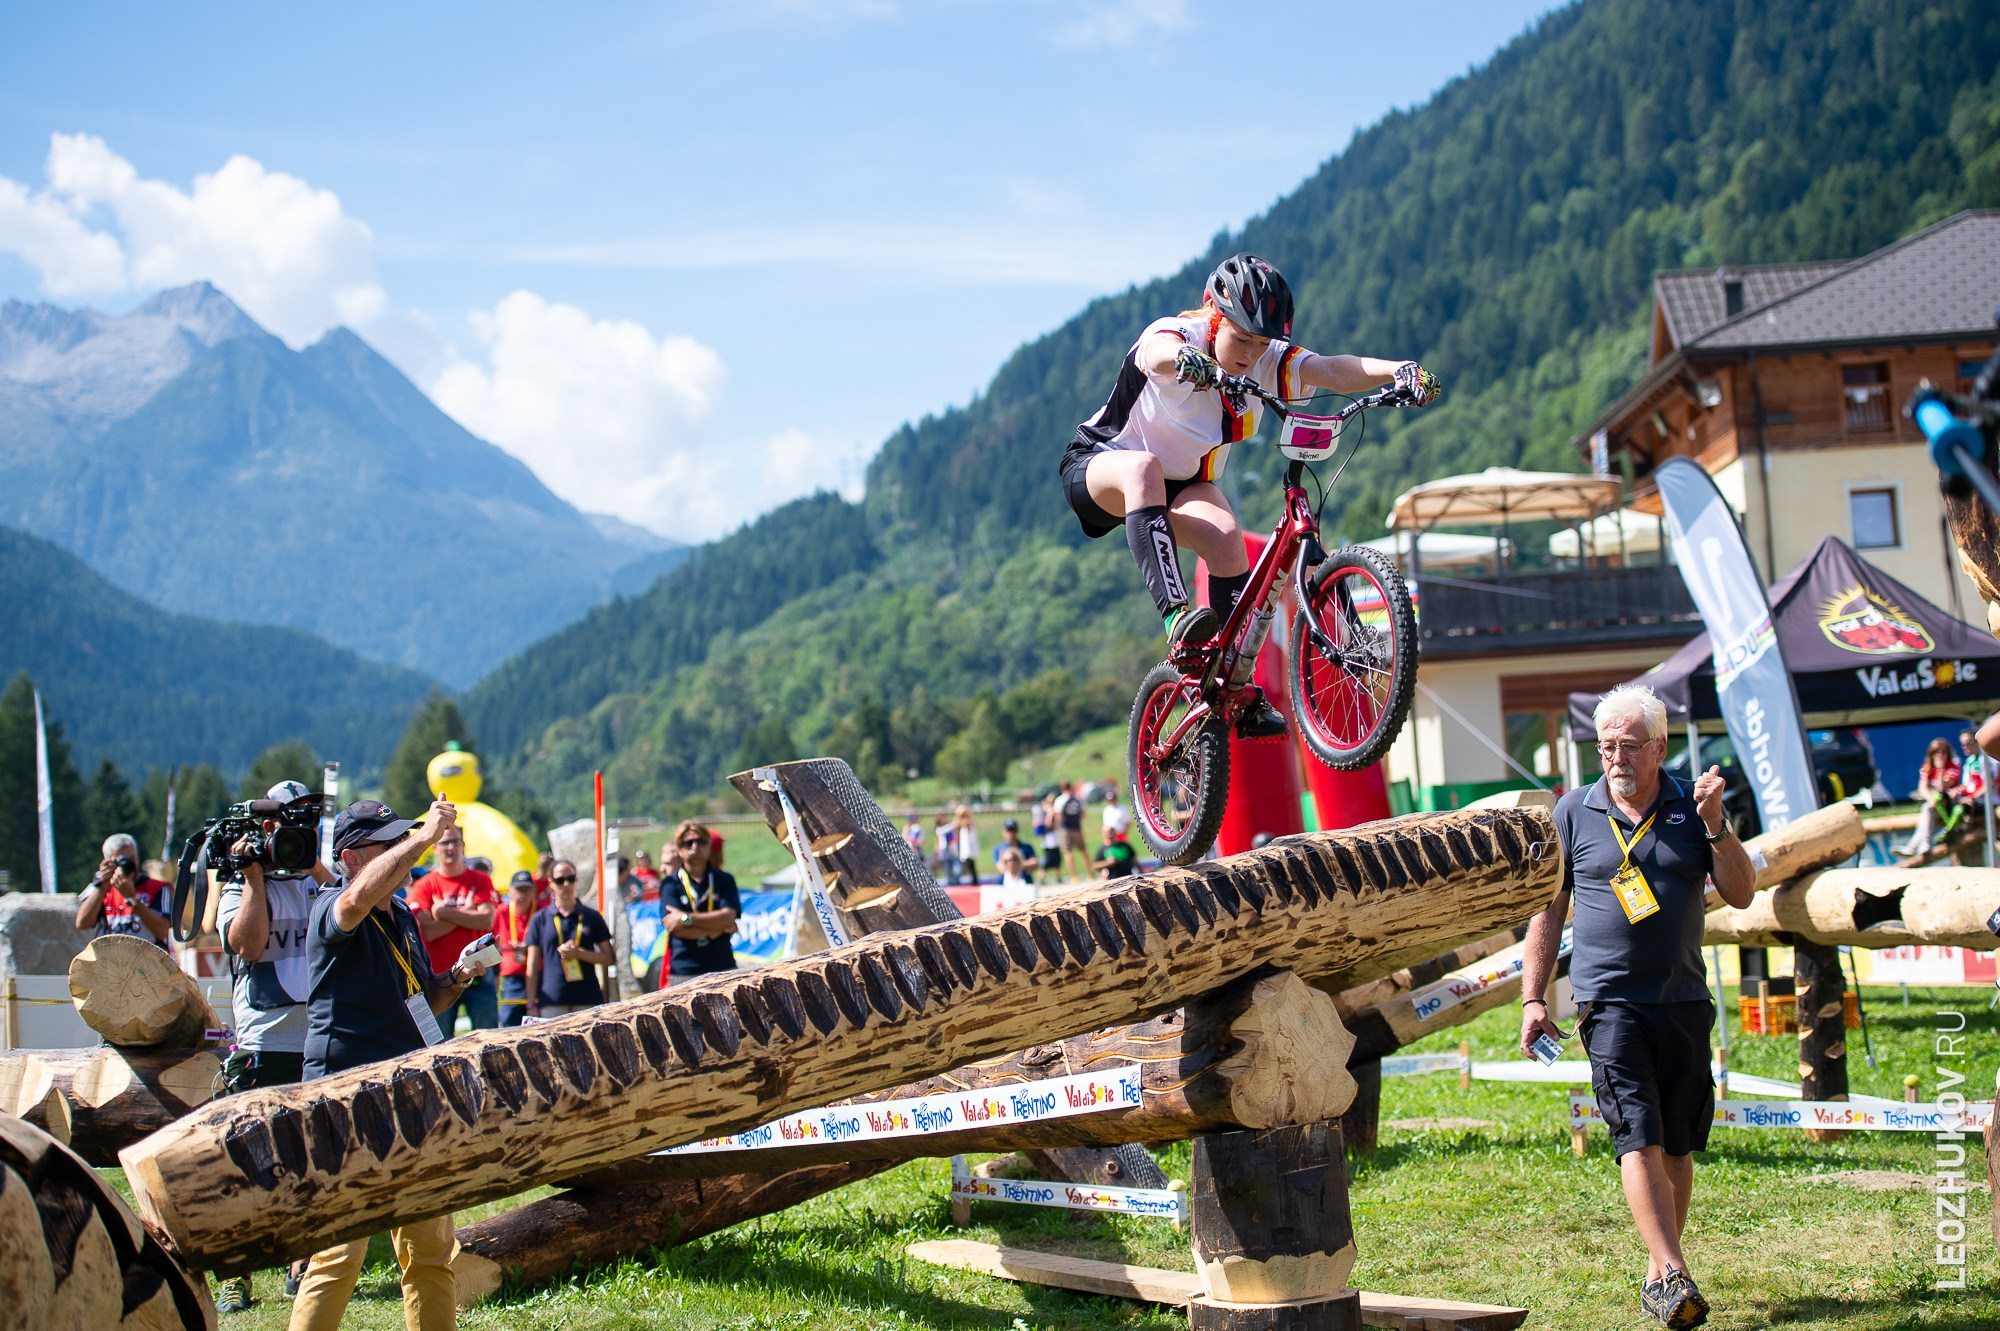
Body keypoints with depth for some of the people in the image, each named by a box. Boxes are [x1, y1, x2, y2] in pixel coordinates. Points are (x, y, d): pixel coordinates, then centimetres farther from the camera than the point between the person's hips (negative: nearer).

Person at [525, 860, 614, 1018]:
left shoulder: (592, 917, 11)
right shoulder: (540, 919, 10)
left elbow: (609, 958, 8)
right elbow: (532, 967, 9)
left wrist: (579, 953, -9)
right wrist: (531, 1005, 2)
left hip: (588, 1000, 1)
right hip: (551, 1003, -1)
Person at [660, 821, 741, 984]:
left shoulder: (724, 880, 12)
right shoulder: (670, 884, 8)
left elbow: (728, 916, -4)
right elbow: (673, 926, -6)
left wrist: (687, 919, -10)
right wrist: (716, 926, -6)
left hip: (723, 968, 2)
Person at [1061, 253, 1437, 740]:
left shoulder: (1267, 360, -11)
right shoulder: (1176, 333, -24)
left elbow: (1334, 370, -28)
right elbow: (1159, 350, -49)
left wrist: (1400, 370, -46)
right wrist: (1185, 358, -73)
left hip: (1182, 485, 5)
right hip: (1097, 465, -5)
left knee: (1225, 538, -26)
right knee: (1143, 468, -40)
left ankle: (1239, 688, -19)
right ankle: (1175, 616, -52)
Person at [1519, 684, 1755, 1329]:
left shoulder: (1691, 808, 6)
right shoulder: (1574, 813, 3)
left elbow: (1741, 893, 1)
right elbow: (1547, 909, 8)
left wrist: (1716, 826, -14)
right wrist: (1533, 998, 2)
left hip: (1684, 999, 2)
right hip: (1610, 1001, -2)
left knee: (1677, 1147, 8)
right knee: (1639, 1139, -14)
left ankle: (1658, 1272, 22)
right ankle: (1673, 1275, -19)